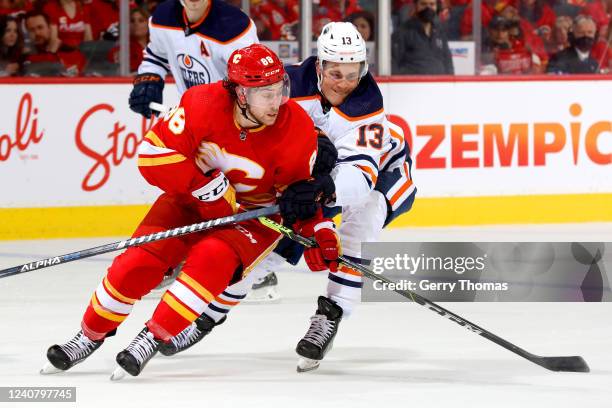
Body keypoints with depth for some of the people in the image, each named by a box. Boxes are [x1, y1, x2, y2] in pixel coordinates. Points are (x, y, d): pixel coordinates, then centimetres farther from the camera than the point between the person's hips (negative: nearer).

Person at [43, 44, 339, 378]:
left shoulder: (297, 128, -21)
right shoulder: (203, 104, -25)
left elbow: (299, 190, -5)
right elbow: (154, 154, -25)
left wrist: (318, 230, -17)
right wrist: (208, 188, -26)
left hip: (255, 214, -1)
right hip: (192, 199, 1)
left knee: (212, 259, -30)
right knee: (140, 260, -12)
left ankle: (153, 338, -19)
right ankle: (91, 335, 10)